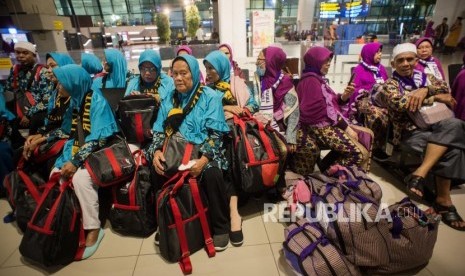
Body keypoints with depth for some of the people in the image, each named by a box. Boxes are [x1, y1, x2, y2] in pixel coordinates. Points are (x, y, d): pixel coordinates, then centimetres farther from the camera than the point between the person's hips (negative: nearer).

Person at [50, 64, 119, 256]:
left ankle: (93, 229, -16)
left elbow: (99, 138, -23)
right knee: (56, 174, -3)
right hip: (77, 148, 9)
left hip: (97, 151, -9)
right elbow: (68, 129, 20)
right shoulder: (76, 100, 9)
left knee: (80, 177, -28)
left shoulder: (97, 101, -16)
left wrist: (76, 161, -24)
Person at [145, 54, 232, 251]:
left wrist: (204, 159, -25)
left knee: (211, 173, -34)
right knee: (153, 171, -20)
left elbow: (215, 133, -10)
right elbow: (159, 131, 9)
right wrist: (156, 151, -13)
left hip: (204, 151, -4)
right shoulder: (169, 100, 13)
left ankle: (221, 227, -8)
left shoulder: (210, 97, -2)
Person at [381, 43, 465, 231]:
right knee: (450, 148, -28)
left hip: (435, 127, 4)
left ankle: (420, 173, -31)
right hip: (410, 131, -4)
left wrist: (424, 90, -19)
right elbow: (398, 104, -16)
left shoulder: (424, 77, 21)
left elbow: (444, 87, 1)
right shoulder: (390, 84, 5)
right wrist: (435, 98, -9)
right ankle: (443, 201, -21)